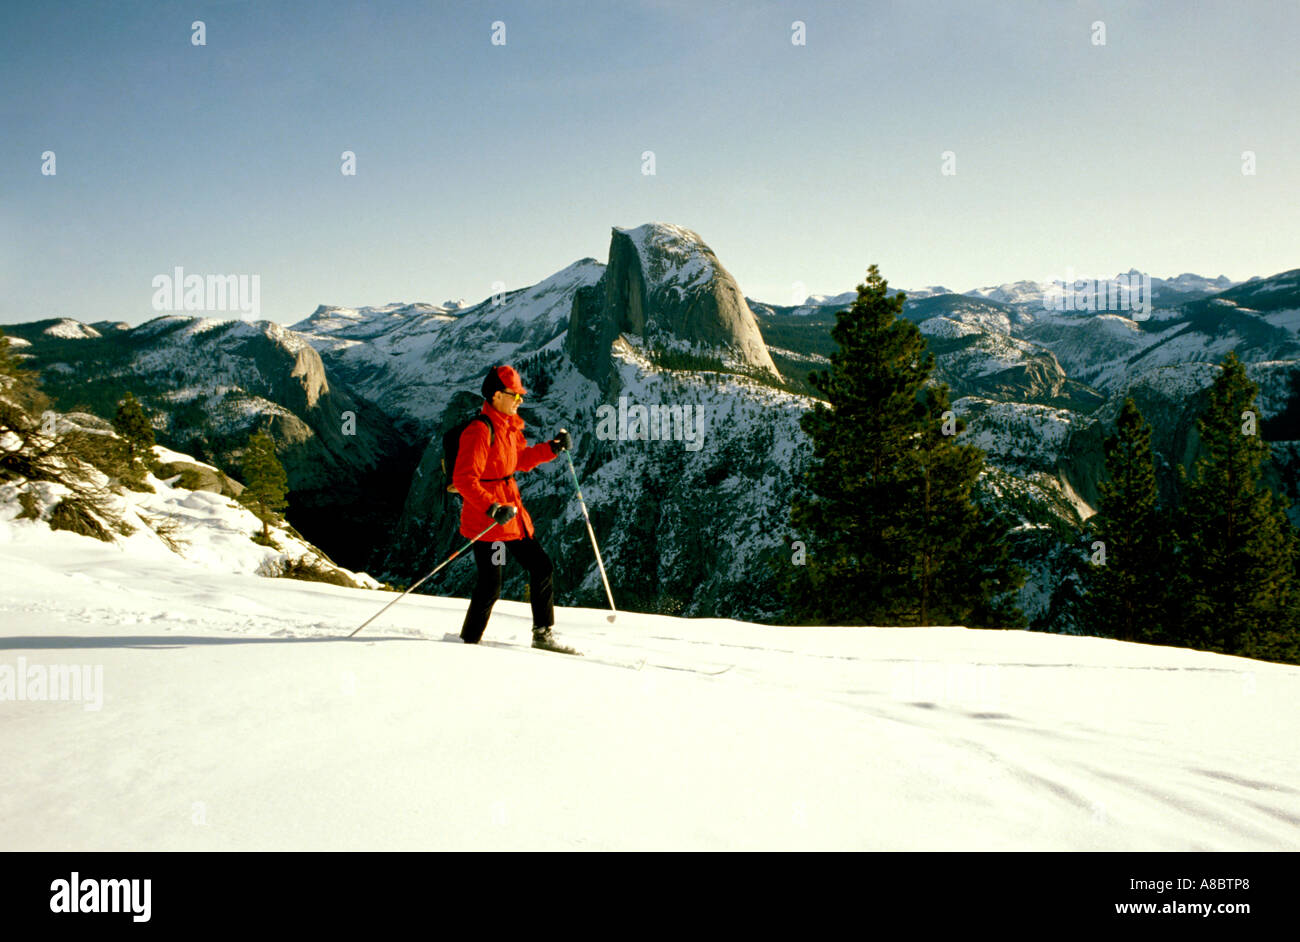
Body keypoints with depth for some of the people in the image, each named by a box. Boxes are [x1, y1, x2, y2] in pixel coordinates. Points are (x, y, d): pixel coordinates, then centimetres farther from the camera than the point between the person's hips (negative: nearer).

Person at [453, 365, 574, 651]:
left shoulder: (508, 426, 9)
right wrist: (492, 508, -32)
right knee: (490, 587, -5)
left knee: (542, 568, 11)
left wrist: (552, 448, 12)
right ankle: (469, 642, 12)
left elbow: (521, 460, 24)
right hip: (485, 520, -9)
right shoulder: (479, 431, -19)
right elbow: (464, 479, -24)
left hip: (512, 512, 9)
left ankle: (542, 635, 22)